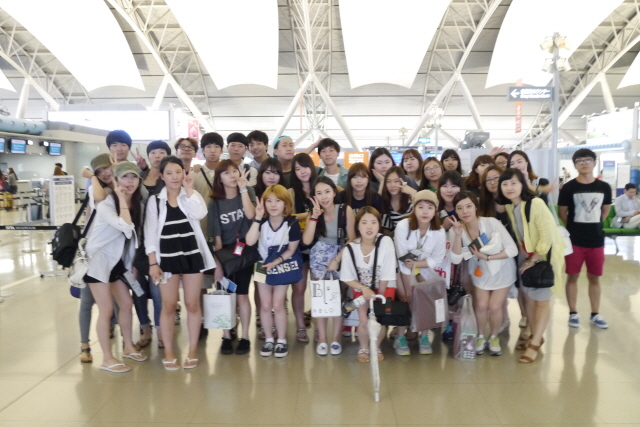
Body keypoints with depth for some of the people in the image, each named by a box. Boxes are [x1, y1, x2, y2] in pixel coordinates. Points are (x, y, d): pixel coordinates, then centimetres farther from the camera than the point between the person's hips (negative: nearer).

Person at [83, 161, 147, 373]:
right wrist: (122, 200, -27)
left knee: (127, 304, 12)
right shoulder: (105, 204, -19)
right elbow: (126, 227, -35)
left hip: (119, 260, 7)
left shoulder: (138, 203, 3)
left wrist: (133, 262, 10)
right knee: (106, 310, -4)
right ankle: (107, 359, 7)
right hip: (99, 259, -7)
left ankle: (128, 347, 30)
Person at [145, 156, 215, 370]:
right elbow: (150, 233, 0)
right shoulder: (155, 200, 2)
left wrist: (188, 189, -12)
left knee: (192, 304, 7)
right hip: (167, 257, 0)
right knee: (168, 306, 6)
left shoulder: (193, 195, 5)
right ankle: (168, 351, 19)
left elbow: (200, 214, -18)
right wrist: (152, 262, -6)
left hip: (192, 254, 1)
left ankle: (193, 349, 19)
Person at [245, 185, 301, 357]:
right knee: (265, 305, 5)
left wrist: (275, 263, -22)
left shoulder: (292, 224, -18)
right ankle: (269, 339, 21)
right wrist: (257, 218, -33)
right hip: (263, 265, 2)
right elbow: (250, 241, -30)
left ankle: (282, 341, 14)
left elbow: (291, 250, -10)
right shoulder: (261, 222, -13)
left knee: (277, 304, -3)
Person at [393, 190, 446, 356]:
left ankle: (424, 336, 6)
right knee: (404, 296, -22)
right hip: (403, 267, -2)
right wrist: (408, 289, -20)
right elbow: (403, 260, -23)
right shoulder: (403, 226, -26)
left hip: (425, 267, 3)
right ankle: (400, 337, -3)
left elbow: (437, 260, -9)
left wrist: (416, 264, -24)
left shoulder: (439, 232, -18)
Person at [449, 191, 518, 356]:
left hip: (501, 270, -2)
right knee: (481, 306, -7)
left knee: (494, 307, -7)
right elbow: (456, 259, -27)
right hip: (480, 271, 2)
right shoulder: (455, 230, -18)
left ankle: (494, 337, 22)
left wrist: (487, 257, -29)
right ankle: (481, 336, 21)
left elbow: (513, 250, -24)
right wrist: (458, 235, -37)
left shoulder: (491, 223, -28)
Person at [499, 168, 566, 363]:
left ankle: (535, 343, 9)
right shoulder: (508, 206, -4)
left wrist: (533, 260, -17)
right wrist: (524, 256, -1)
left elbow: (547, 236, -24)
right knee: (528, 296, 13)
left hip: (543, 255, -7)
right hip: (525, 254, 7)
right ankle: (535, 335, 28)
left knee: (541, 300, 1)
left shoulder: (535, 204, -26)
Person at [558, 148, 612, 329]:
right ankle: (573, 313, 18)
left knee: (594, 278, 12)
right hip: (574, 240, -2)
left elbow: (605, 211, 13)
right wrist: (575, 227, 4)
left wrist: (593, 225, 12)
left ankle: (595, 314, 23)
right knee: (572, 276, 6)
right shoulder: (569, 187, -7)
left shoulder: (604, 187, 1)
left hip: (596, 240, 2)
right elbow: (561, 212, 0)